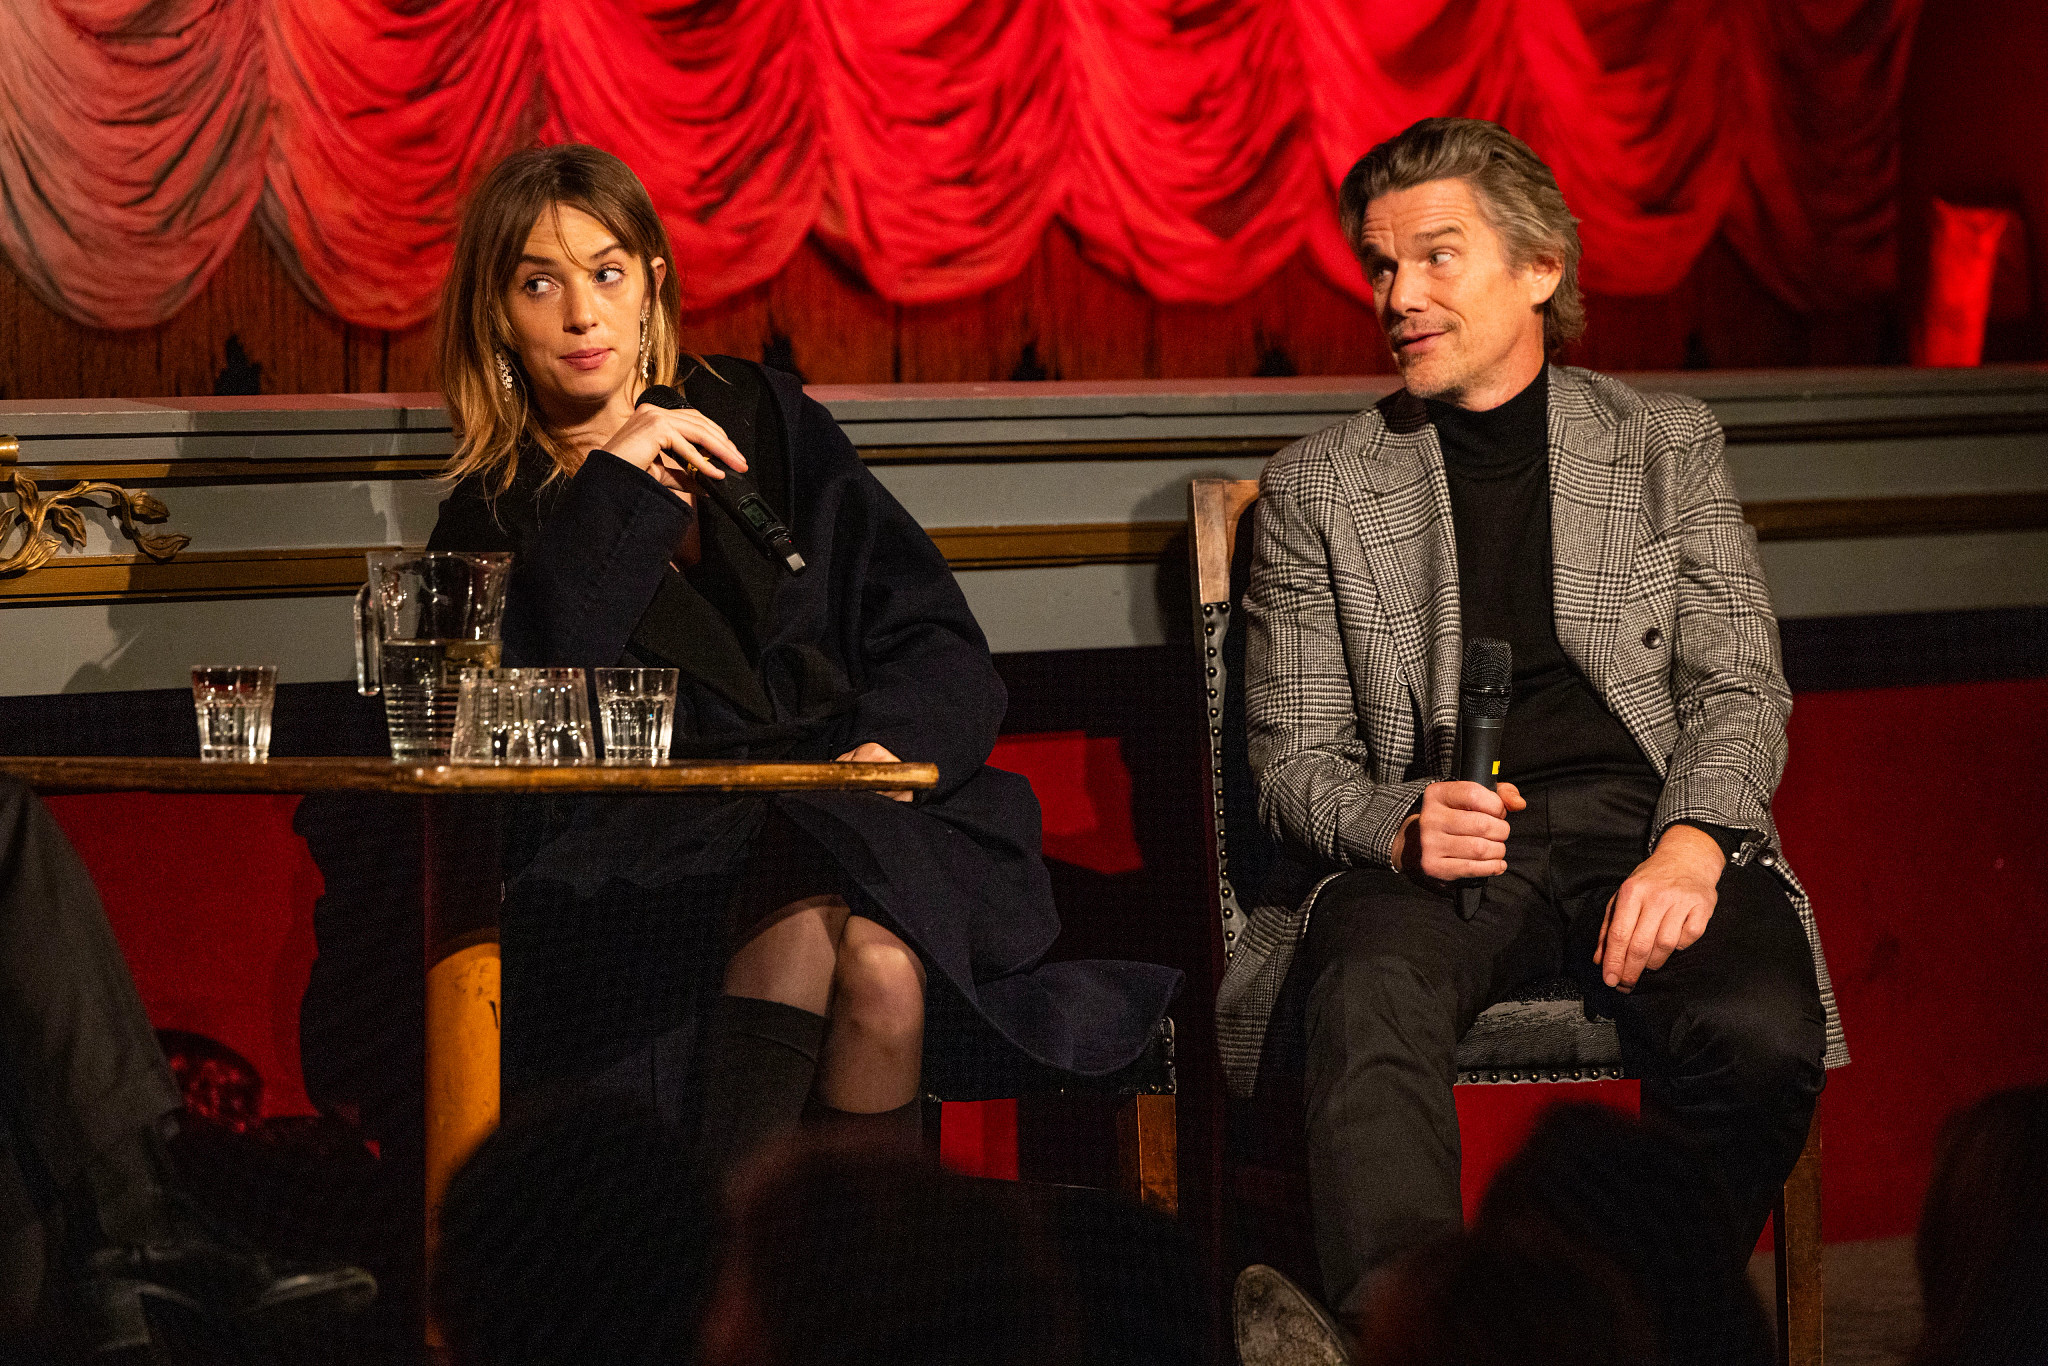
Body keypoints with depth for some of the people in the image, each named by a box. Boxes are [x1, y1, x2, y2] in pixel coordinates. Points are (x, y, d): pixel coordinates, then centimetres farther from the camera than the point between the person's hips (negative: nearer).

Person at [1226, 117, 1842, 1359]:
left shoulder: (1668, 444, 17)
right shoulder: (1318, 487, 17)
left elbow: (1740, 685, 9)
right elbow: (1295, 759, 12)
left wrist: (1691, 844, -12)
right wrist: (1399, 827, -12)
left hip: (1647, 826, 1)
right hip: (1439, 851, 0)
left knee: (1761, 1036, -33)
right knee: (1374, 1002, -37)